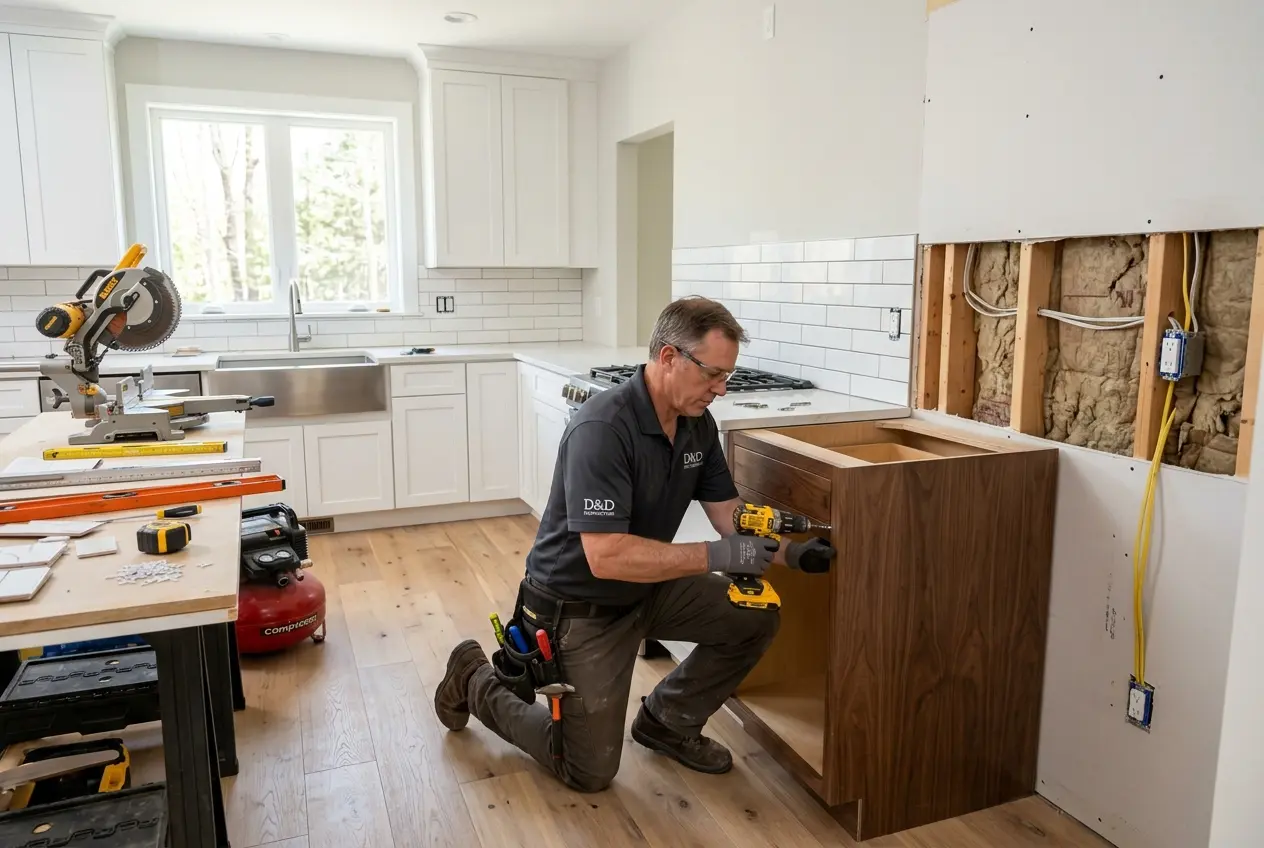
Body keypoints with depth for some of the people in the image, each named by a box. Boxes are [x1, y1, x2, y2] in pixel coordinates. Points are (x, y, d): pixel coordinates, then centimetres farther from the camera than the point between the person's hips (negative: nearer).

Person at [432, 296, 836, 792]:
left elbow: (730, 516, -1)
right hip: (579, 607, -7)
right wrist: (715, 556, -35)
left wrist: (788, 552, -19)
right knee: (590, 773, 4)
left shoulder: (699, 424, -5)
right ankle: (479, 682, 23)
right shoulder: (601, 429, -31)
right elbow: (607, 556, -37)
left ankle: (668, 720, 17)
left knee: (754, 620, -3)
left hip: (647, 589, 7)